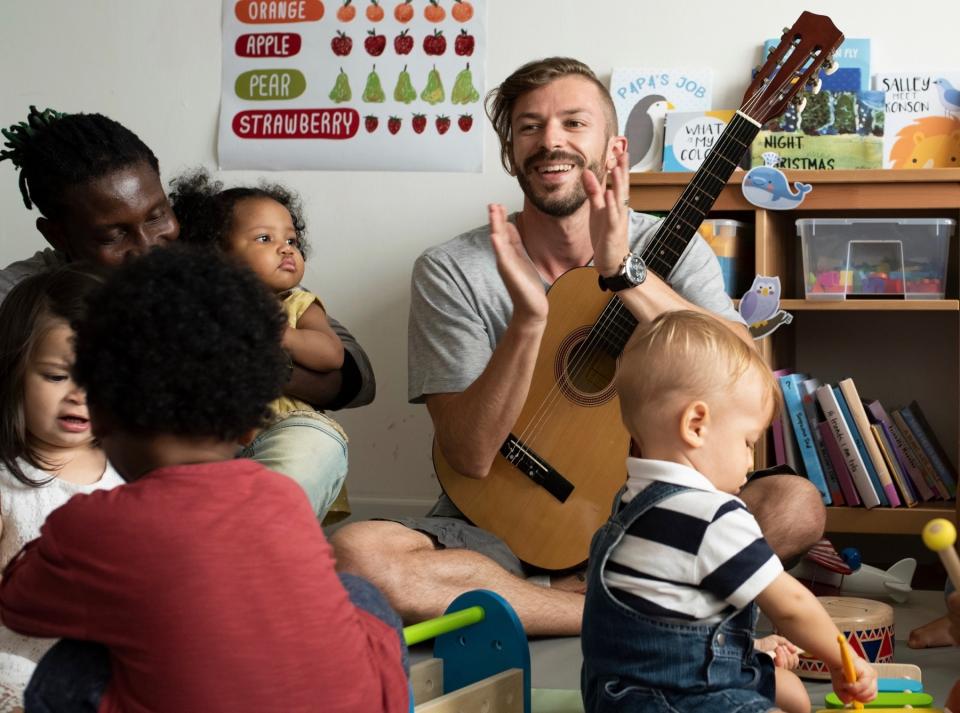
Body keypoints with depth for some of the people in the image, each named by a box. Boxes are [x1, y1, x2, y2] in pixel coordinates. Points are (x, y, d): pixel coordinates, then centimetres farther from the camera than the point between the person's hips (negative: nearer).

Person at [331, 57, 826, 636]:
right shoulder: (452, 272, -5)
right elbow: (470, 455, -14)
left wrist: (624, 271, -28)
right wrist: (530, 316, -28)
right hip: (500, 524, -1)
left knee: (796, 504, -25)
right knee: (354, 555, -31)